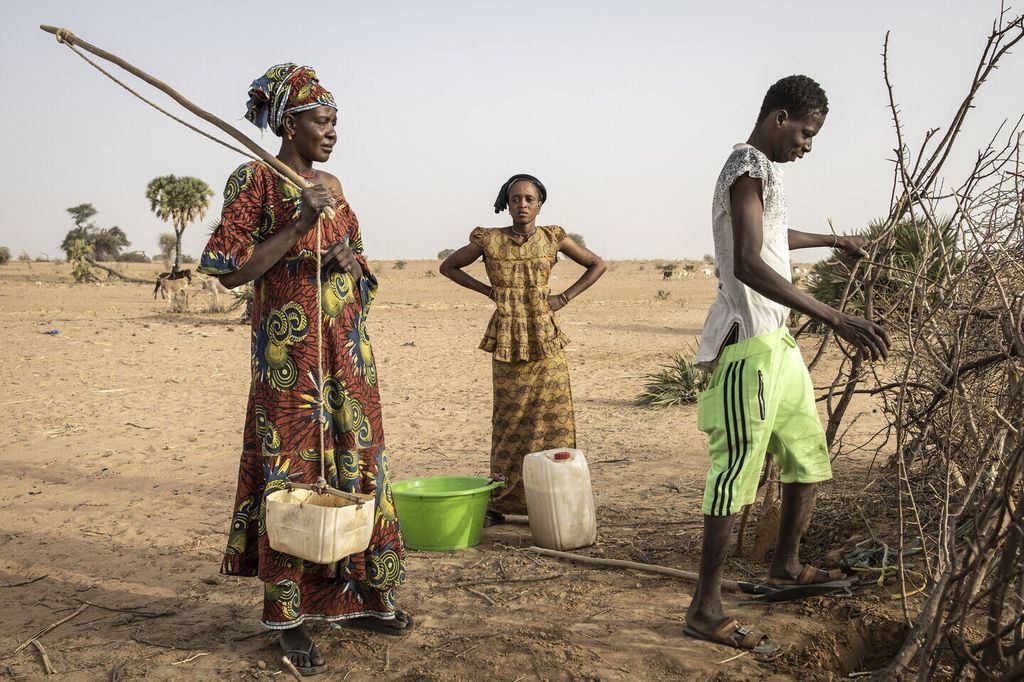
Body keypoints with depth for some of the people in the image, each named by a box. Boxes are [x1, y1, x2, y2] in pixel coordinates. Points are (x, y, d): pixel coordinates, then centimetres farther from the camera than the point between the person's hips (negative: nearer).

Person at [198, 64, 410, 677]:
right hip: (290, 350, -7)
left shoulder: (333, 184, 15)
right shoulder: (255, 178, -4)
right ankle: (289, 615, 7)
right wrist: (300, 224, -19)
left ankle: (358, 594, 21)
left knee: (357, 462, 9)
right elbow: (229, 272, -12)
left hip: (349, 349, 7)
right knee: (291, 468, -3)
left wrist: (351, 262, -2)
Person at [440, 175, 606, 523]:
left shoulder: (552, 238, 2)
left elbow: (597, 265, 12)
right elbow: (448, 266, 12)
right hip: (507, 342, -1)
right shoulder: (489, 240, 0)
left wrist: (564, 297, 2)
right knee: (509, 420, 2)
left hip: (545, 340, 1)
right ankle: (499, 503, 9)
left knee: (552, 418, -1)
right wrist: (488, 290, 3)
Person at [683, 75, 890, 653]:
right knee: (738, 469, -9)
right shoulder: (749, 167, -14)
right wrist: (835, 318, -32)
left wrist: (834, 241, 53)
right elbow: (749, 265, -28)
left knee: (809, 452, 19)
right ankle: (706, 609, -2)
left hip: (777, 338, 11)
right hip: (748, 342, -11)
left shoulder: (761, 168, 18)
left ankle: (786, 564, 35)